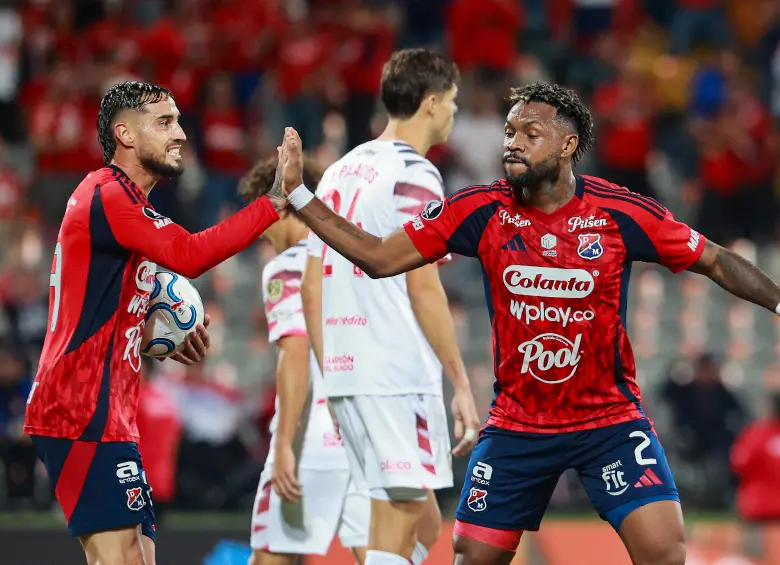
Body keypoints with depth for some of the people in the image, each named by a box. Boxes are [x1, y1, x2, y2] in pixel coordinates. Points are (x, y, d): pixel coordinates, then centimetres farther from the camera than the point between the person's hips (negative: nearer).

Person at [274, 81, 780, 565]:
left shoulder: (621, 213, -11)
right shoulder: (482, 211, -6)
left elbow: (717, 263, 0)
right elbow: (379, 258, -3)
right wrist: (298, 194, -9)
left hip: (610, 417, -2)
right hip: (516, 423, 2)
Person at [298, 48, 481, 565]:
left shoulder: (340, 172, 17)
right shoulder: (415, 176, -8)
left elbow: (312, 289, 17)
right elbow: (423, 288, -14)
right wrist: (462, 384, -10)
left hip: (346, 370, 8)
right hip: (400, 376, -8)